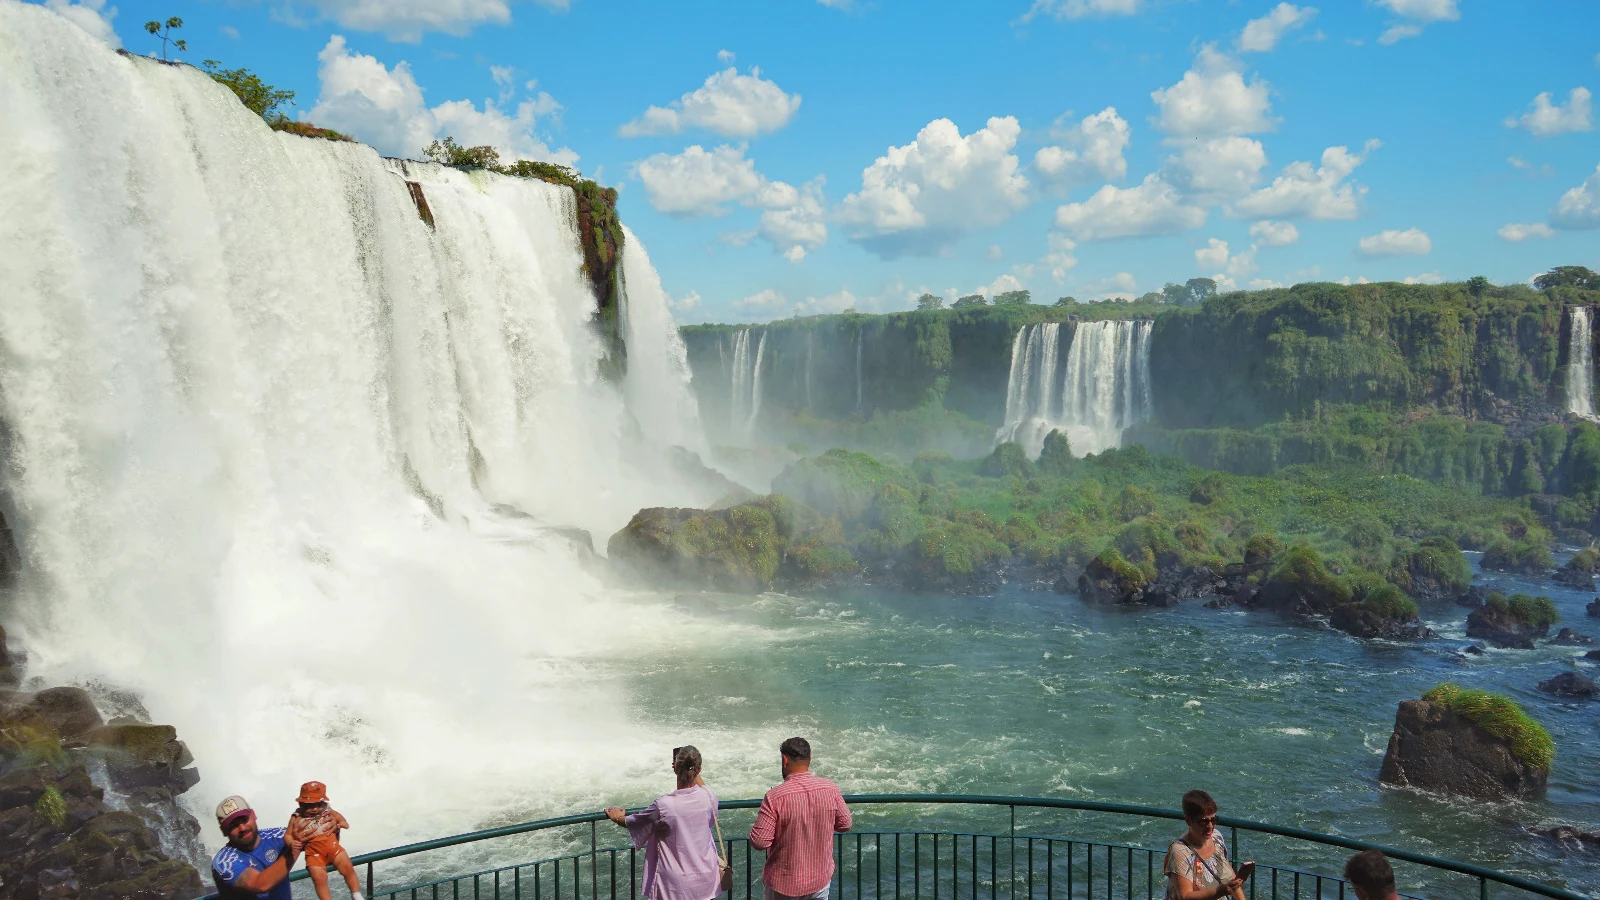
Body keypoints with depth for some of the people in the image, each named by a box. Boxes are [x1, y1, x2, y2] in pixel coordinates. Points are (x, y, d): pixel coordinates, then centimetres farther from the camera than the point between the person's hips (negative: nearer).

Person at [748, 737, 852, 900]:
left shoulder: (775, 797, -23)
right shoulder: (831, 789, -11)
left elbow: (759, 842, -20)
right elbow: (845, 824, 2)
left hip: (784, 883, -3)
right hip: (821, 878, 3)